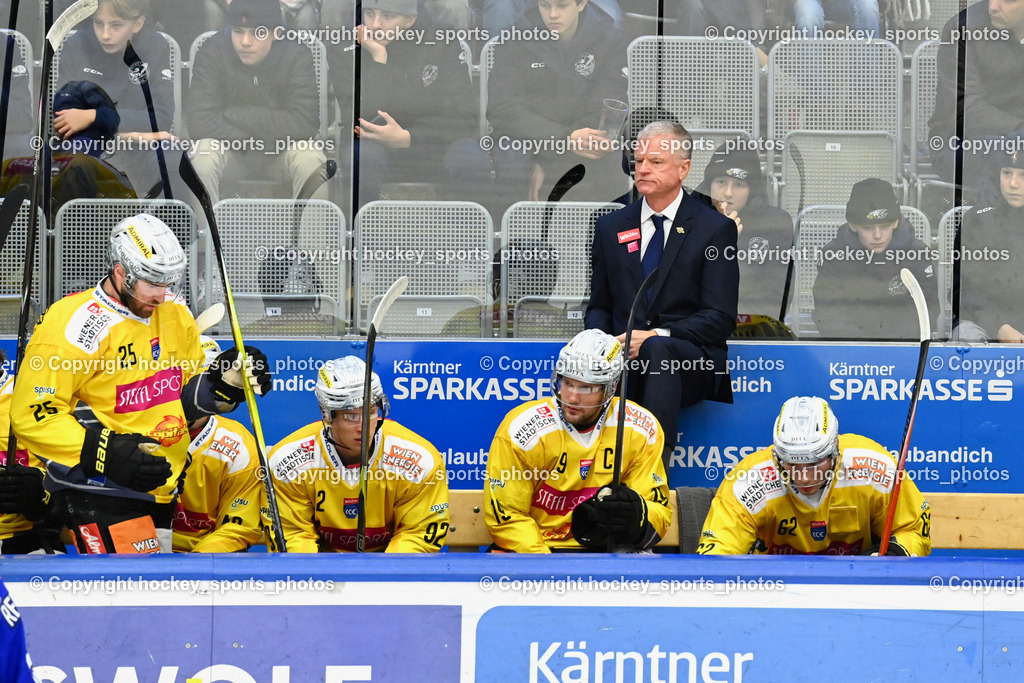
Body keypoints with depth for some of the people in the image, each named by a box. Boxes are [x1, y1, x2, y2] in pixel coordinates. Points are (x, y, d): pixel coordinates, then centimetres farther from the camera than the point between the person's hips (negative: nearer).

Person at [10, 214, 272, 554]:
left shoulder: (175, 316, 8)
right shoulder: (71, 325, -16)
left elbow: (186, 398, 18)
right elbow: (33, 417, -17)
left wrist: (228, 381, -2)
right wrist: (109, 454, -24)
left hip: (156, 490, 8)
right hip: (95, 492, -8)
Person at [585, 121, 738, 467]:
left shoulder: (715, 228, 5)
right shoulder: (611, 227, 19)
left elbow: (720, 318, -2)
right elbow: (599, 306, 21)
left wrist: (657, 336, -16)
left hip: (692, 361, -3)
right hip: (622, 357, 3)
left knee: (657, 350, -39)